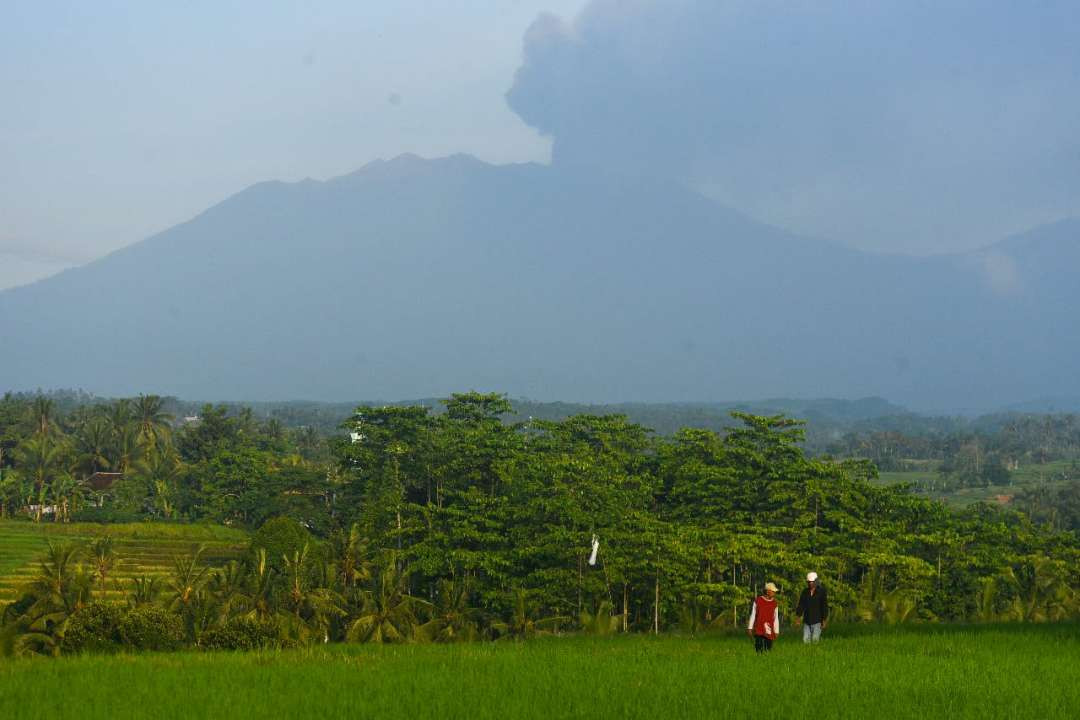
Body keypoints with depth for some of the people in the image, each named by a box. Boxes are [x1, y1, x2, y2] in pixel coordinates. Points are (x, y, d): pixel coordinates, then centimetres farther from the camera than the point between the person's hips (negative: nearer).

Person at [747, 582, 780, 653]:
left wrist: (776, 631, 6)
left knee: (768, 650, 0)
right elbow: (753, 615, 6)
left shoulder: (774, 604, 8)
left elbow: (776, 618, 10)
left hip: (769, 631, 2)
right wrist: (750, 628, 4)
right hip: (758, 630, -2)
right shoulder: (758, 601, 2)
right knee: (759, 649, -12)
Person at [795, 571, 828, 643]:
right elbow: (801, 605, 11)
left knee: (815, 639, -12)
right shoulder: (805, 592, 10)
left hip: (817, 621, -4)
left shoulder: (822, 592, -3)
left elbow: (825, 607, -4)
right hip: (807, 621, 4)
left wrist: (824, 620, -8)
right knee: (806, 640, -2)